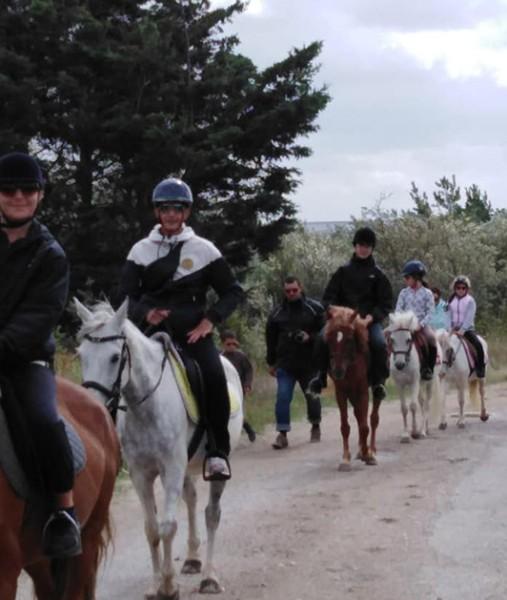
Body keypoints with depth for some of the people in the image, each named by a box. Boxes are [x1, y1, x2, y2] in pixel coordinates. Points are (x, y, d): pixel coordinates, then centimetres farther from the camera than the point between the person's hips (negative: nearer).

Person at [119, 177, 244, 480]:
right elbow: (126, 296, 8)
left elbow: (233, 292, 9)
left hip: (193, 330, -1)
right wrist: (145, 313, -13)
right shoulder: (141, 250, 9)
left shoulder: (203, 249, 7)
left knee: (214, 378, -27)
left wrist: (210, 320, -6)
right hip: (153, 329, 2)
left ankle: (218, 452, -16)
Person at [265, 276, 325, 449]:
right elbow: (271, 339, 12)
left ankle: (315, 427, 35)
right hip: (285, 364, 1)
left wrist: (310, 337, -18)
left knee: (312, 396, 13)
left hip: (309, 363, -1)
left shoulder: (314, 308, -1)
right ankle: (282, 434, -7)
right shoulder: (277, 313, 5)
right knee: (282, 397, -10)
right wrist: (271, 363, 10)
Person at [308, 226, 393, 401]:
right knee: (322, 339, -24)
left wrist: (372, 316, -13)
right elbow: (328, 296, 9)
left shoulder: (378, 274, 6)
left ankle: (378, 382, -15)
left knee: (379, 344, -30)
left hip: (369, 320, -1)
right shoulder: (343, 271, 9)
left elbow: (386, 303, 4)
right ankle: (322, 375, -5)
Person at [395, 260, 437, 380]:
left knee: (431, 338, -31)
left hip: (422, 325, -3)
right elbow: (398, 309, 6)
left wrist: (421, 324, -18)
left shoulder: (427, 293, 1)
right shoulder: (404, 293, 9)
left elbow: (430, 312, -4)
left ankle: (428, 369, -17)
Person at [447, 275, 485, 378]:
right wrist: (450, 328, -9)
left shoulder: (470, 300, -5)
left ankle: (480, 368, -14)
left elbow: (469, 317, -14)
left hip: (467, 328, -4)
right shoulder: (451, 300, 7)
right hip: (454, 329, 4)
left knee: (478, 345, -26)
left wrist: (462, 330, -24)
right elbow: (448, 315, 6)